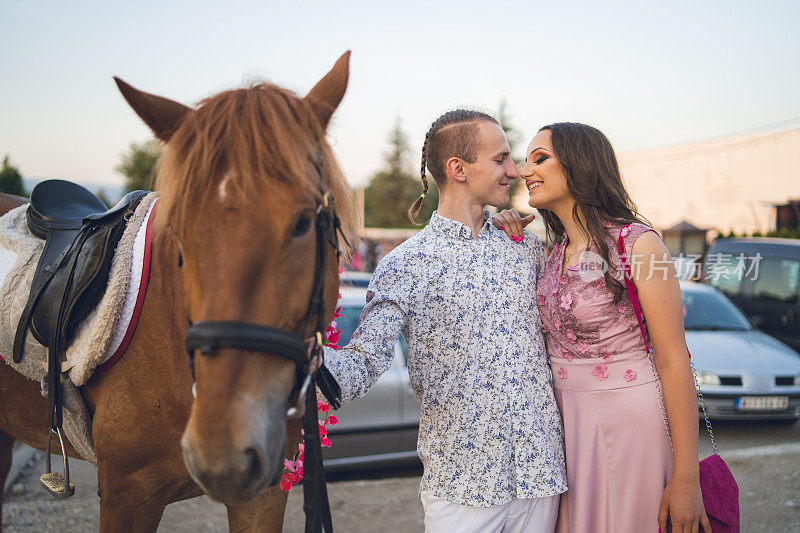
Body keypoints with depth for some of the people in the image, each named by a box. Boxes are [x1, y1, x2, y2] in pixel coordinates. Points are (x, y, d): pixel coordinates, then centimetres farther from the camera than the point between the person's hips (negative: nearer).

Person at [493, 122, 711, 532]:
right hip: (568, 421, 7)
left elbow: (674, 362, -14)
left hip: (631, 421, -6)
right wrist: (512, 247, 4)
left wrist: (686, 479, -17)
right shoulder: (557, 250, 8)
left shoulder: (637, 243, -13)